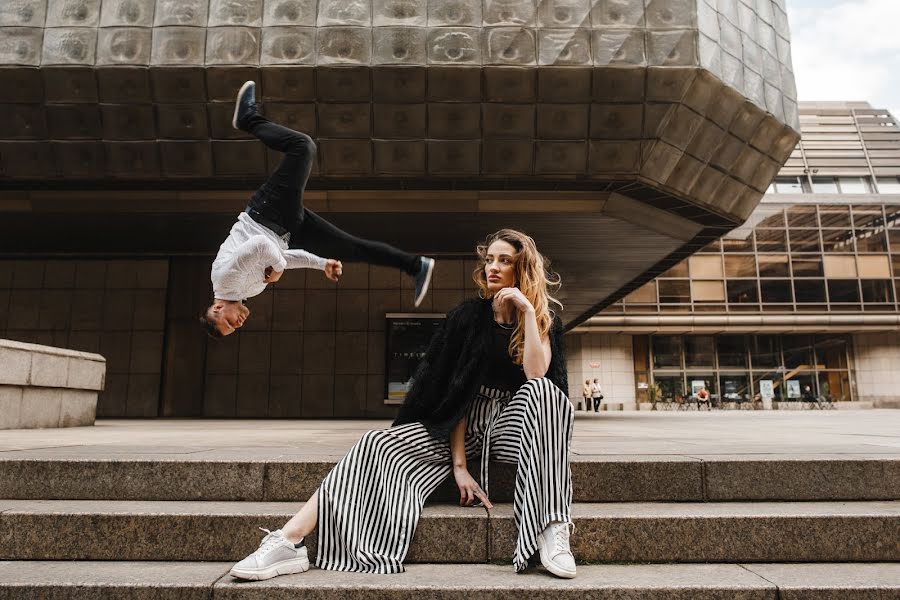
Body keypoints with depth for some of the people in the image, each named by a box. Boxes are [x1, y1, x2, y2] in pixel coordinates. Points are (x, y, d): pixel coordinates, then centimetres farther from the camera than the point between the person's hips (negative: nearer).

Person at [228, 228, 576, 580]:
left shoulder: (544, 321, 0)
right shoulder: (469, 317, -1)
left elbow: (536, 374, -20)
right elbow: (457, 391, -6)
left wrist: (527, 309, -20)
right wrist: (458, 463, -14)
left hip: (516, 423, -1)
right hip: (467, 423, 1)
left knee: (543, 390, -34)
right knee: (383, 446, -23)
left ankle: (552, 530, -41)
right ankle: (289, 541, -31)